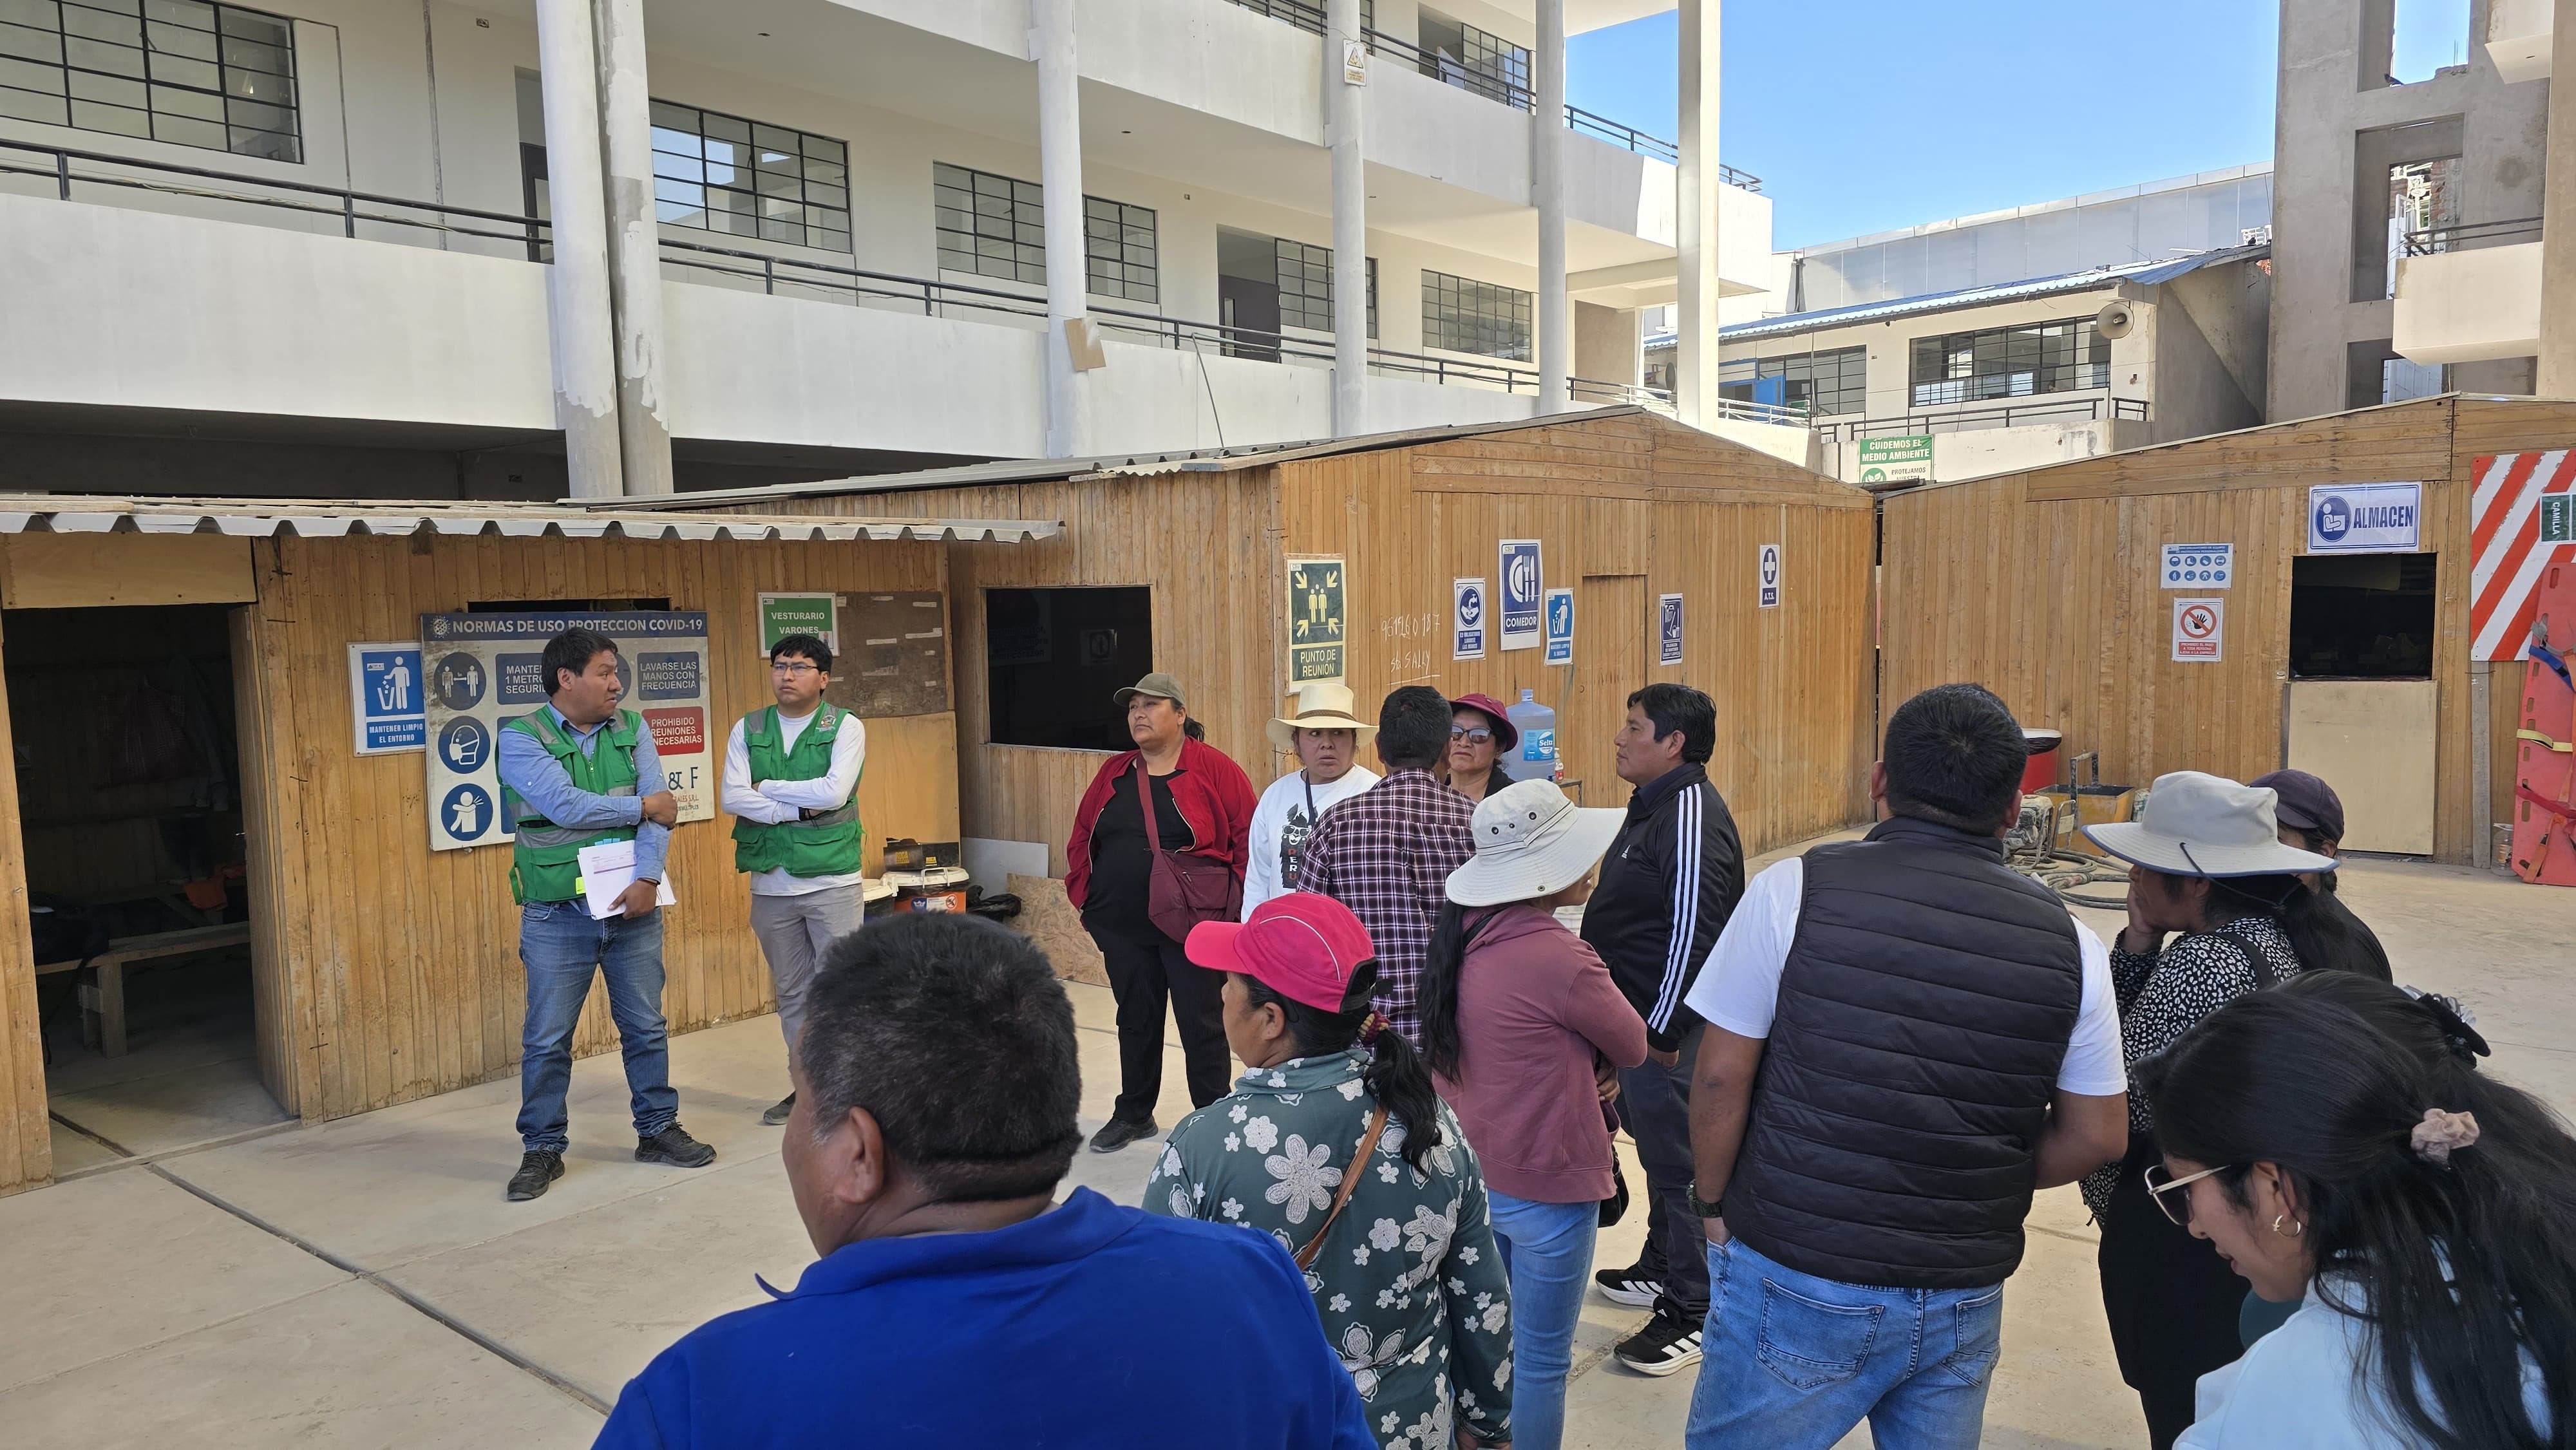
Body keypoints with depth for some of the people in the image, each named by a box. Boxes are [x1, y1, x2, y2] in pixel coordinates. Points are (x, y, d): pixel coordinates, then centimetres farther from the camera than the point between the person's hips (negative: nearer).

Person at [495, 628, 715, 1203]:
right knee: (546, 1039, 5)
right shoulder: (520, 739, -7)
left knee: (646, 1027, 12)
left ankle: (657, 1129, 26)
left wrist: (648, 877, -17)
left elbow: (661, 808, -6)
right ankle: (542, 1149, 20)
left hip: (633, 905, 3)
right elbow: (566, 807, -20)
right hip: (558, 914, -3)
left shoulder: (631, 730, 4)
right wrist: (642, 807, -9)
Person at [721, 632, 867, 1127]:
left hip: (833, 881, -4)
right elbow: (732, 799, -6)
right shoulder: (748, 730, 6)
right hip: (770, 883, 4)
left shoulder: (846, 727, -3)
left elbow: (834, 793, -17)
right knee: (791, 992, 13)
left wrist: (766, 788, -9)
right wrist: (799, 809, -14)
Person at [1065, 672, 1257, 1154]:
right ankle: (1134, 1113, 31)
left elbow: (1248, 838, -8)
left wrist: (1233, 904, -10)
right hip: (1123, 928, 5)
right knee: (1136, 1020, 16)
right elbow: (1081, 840, 15)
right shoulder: (1113, 774, 9)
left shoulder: (1214, 769, -7)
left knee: (1201, 1024, 4)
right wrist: (1084, 898, 7)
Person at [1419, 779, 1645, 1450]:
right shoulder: (1561, 959, -26)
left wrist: (1578, 1072, -4)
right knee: (1540, 1363, 11)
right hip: (1546, 1190, -8)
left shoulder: (1461, 936, -3)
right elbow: (1632, 1049, -10)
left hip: (1471, 1173, 8)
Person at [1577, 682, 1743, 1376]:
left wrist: (1661, 1030, -22)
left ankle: (1693, 1314, 11)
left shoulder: (1692, 815, -21)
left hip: (1666, 1026, -10)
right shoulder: (1654, 805, 12)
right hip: (1634, 1015, 10)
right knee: (1657, 1153, 22)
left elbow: (1693, 931, -25)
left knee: (1678, 1163, 0)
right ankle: (1661, 1268, 37)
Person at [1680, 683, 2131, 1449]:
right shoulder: (2066, 940, -4)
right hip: (1964, 1301, 3)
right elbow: (2094, 1137, 3)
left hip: (1799, 1289, -3)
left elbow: (1723, 1077, -10)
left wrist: (1715, 1199, 6)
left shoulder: (1797, 890, -14)